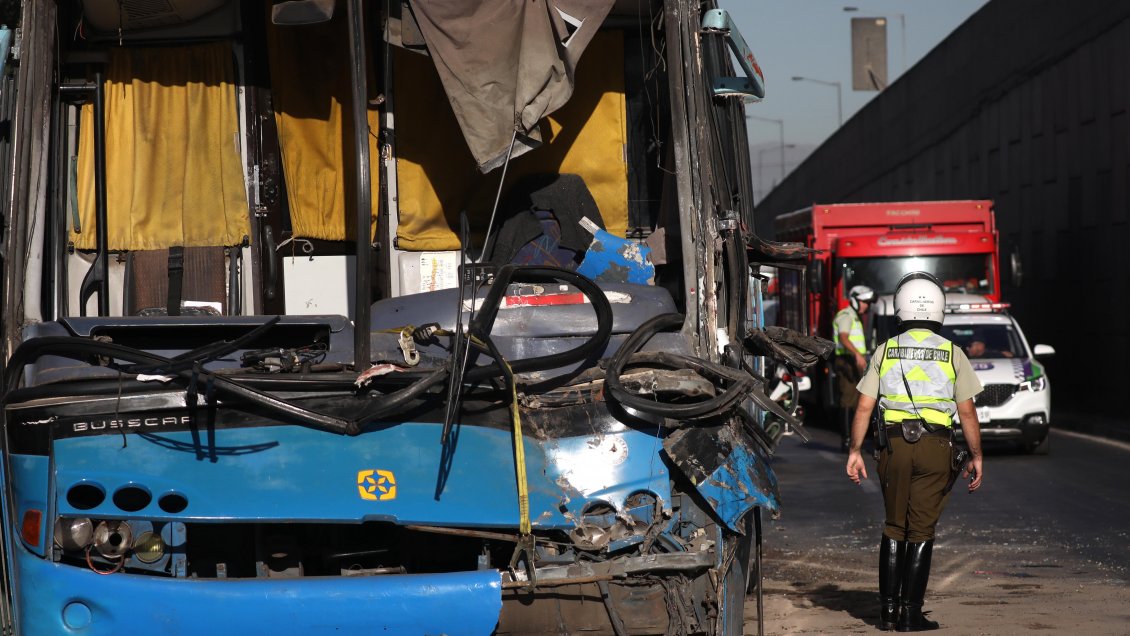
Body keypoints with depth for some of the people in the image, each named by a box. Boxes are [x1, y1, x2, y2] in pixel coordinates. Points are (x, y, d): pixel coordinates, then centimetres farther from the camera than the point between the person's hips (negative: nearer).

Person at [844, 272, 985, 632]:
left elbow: (865, 406, 3)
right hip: (936, 445, -2)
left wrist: (855, 451, 7)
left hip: (894, 444, 2)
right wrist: (976, 457, 8)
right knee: (921, 531, 3)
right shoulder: (951, 354, 2)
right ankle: (910, 613, 2)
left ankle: (888, 610, 11)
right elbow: (967, 412, 1)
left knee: (894, 528, 13)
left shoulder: (885, 351, 6)